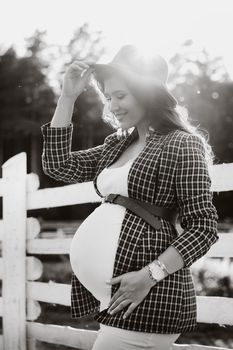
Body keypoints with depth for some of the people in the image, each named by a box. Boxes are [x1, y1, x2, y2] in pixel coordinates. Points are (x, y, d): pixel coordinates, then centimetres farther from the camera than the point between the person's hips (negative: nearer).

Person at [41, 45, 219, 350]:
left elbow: (204, 228, -11)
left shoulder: (182, 144, -6)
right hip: (108, 292, 7)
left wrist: (149, 275, -21)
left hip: (146, 298, -7)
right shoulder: (117, 145, 16)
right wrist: (68, 97, 9)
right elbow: (59, 167, 15)